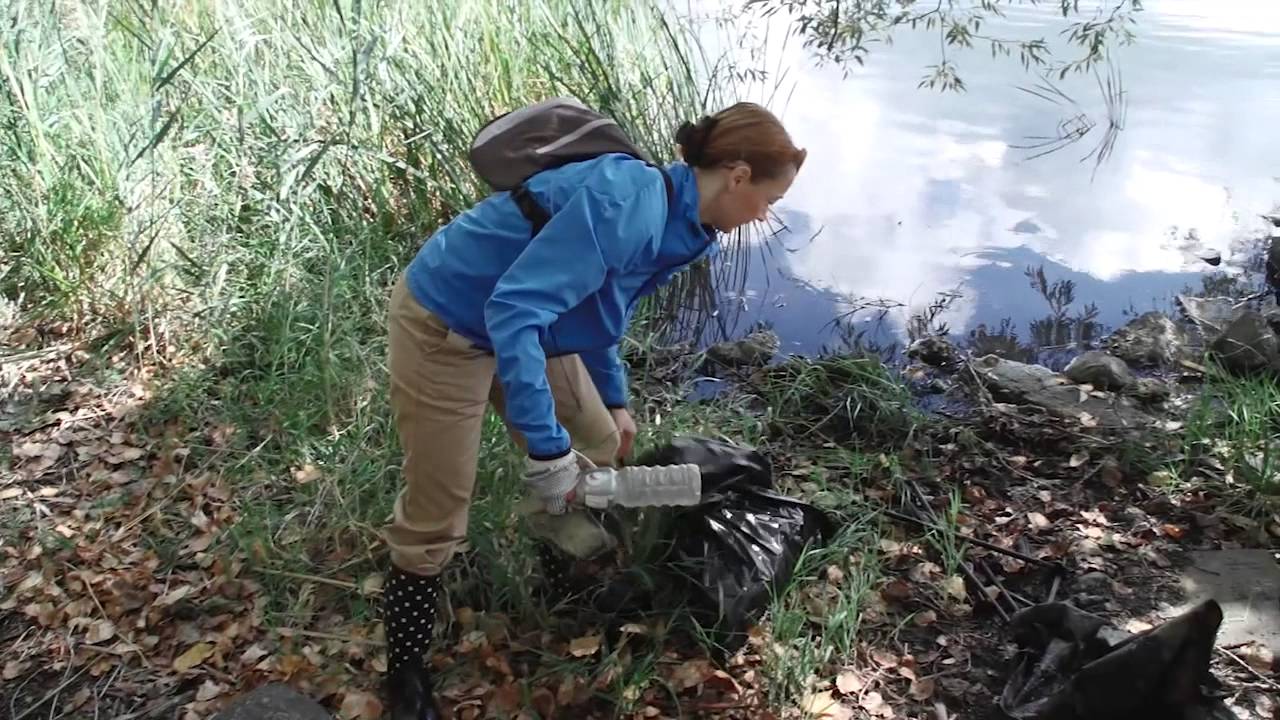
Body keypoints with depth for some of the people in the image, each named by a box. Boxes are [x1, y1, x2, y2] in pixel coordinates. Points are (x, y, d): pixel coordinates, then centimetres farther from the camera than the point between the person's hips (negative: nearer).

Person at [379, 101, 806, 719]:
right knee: (435, 516, -3)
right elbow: (512, 308, -36)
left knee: (600, 458, 13)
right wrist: (545, 443, -35)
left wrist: (614, 400, 24)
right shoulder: (629, 203, -31)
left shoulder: (676, 222, 0)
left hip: (530, 325, 9)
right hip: (446, 324, -9)